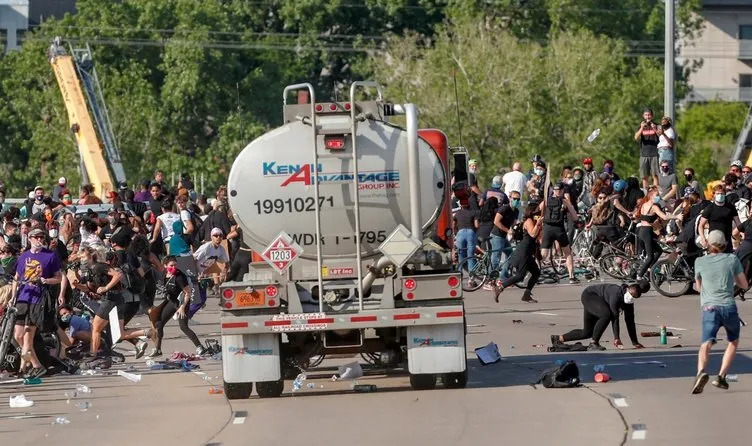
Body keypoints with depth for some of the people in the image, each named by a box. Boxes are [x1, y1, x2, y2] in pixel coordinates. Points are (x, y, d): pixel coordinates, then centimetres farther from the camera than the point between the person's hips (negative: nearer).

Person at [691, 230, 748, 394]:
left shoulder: (700, 262, 10)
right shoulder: (732, 259, 7)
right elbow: (744, 285, 15)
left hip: (709, 308, 0)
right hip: (729, 307, 0)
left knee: (706, 344, -13)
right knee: (733, 342, 23)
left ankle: (701, 371, -41)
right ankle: (721, 376, 13)